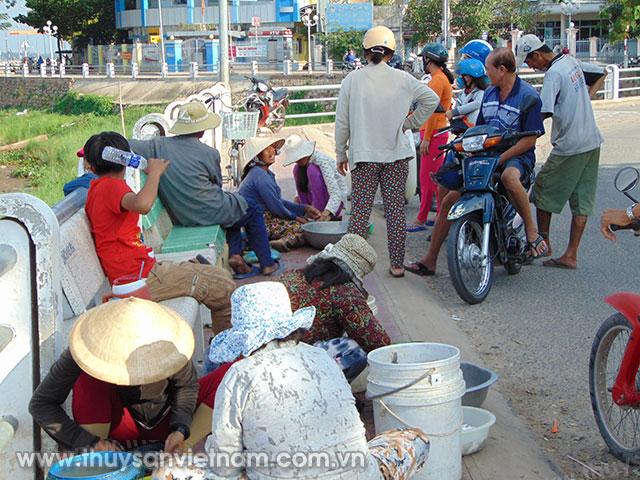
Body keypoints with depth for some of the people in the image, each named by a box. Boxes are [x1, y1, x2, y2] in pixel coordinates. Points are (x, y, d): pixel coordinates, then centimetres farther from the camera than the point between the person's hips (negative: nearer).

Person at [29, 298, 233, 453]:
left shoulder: (169, 341, -26)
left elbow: (187, 384, -6)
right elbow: (41, 403, -23)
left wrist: (180, 429, -23)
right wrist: (91, 442, -32)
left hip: (164, 422, 3)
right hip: (119, 428, -2)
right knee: (88, 381, -33)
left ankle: (174, 455, -18)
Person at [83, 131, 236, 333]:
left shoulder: (96, 189, 13)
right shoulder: (111, 186, -16)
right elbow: (142, 205, -38)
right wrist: (154, 173, -24)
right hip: (140, 278, -11)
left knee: (222, 275, 16)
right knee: (225, 290, -7)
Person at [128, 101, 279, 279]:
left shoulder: (158, 145, -5)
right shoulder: (209, 153, -12)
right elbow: (218, 183, 1)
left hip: (180, 217, 6)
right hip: (209, 213, -6)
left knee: (233, 210, 31)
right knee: (254, 212, 21)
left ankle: (235, 254, 16)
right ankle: (267, 264, 21)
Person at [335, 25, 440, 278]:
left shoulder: (352, 80, -2)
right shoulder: (402, 79, 0)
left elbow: (342, 121, 1)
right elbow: (431, 99, 4)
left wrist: (341, 154, 10)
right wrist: (409, 122, 10)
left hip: (363, 156, -1)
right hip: (396, 155, 1)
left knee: (360, 210, 3)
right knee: (395, 210, 6)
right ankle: (397, 264, 11)